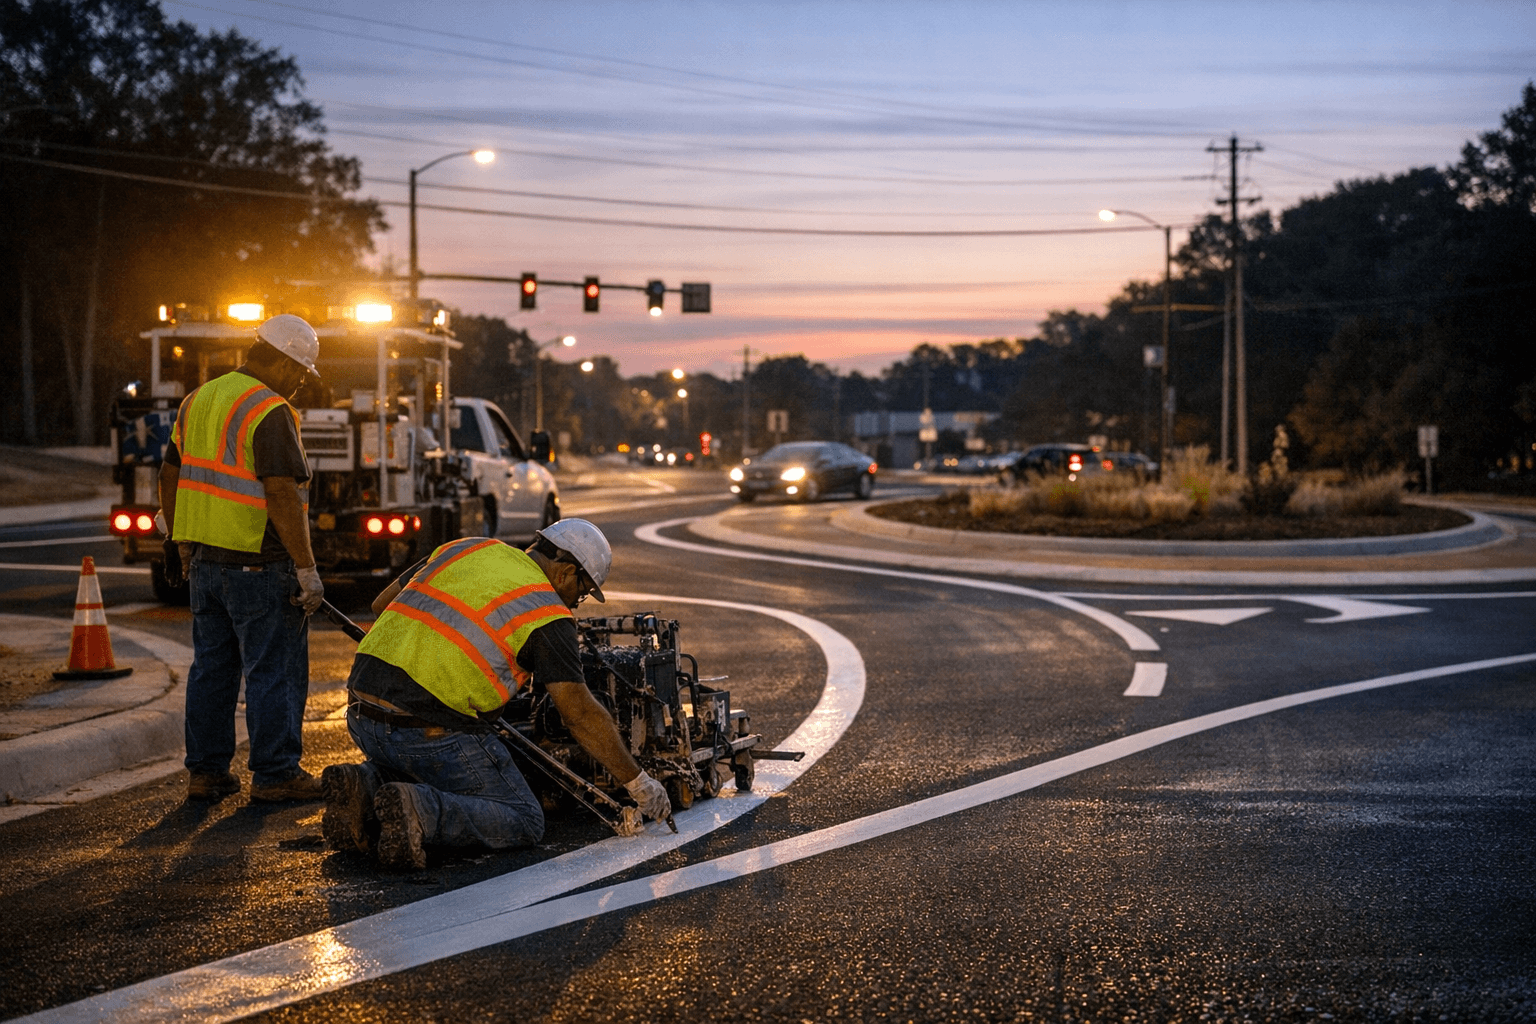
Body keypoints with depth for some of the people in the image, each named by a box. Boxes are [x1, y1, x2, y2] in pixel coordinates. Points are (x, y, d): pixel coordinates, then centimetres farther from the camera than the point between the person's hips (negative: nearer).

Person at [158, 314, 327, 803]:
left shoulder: (199, 400, 12)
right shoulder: (269, 413, -15)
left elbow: (171, 474, 18)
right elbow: (282, 495, -22)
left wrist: (178, 540, 27)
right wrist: (307, 570, -20)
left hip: (204, 559, 8)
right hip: (258, 565, -8)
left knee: (212, 666, 14)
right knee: (273, 670, 0)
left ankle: (206, 771, 19)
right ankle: (275, 775, 5)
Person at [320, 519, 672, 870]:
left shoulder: (464, 549, 16)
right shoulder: (547, 613, -3)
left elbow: (382, 603, 26)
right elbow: (580, 714, -6)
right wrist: (638, 782, 2)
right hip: (429, 730, -7)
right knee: (523, 823, 5)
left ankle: (364, 786, 6)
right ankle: (421, 812, -18)